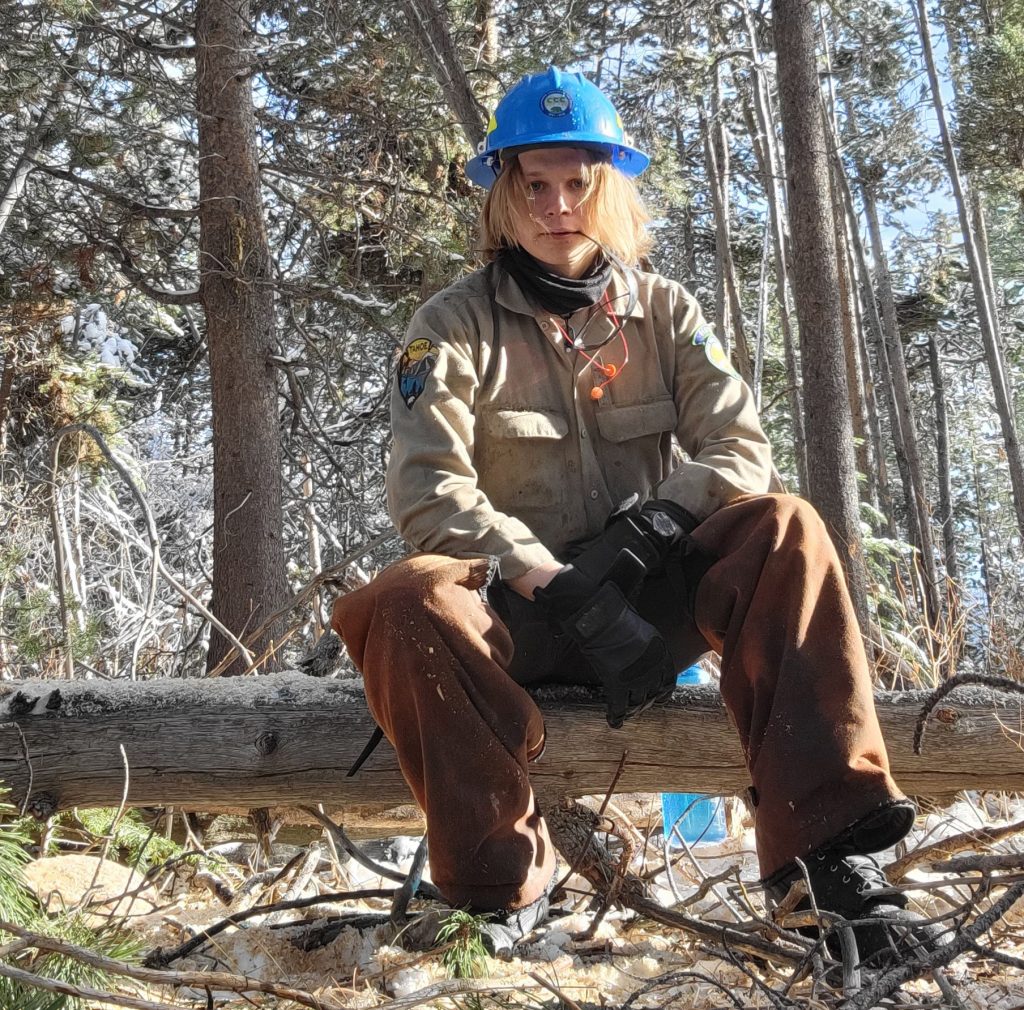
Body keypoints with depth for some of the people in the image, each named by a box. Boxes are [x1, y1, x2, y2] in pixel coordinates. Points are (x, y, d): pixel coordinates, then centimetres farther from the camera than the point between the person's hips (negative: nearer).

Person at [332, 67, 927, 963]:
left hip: (652, 594, 2)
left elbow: (741, 451, -2)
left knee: (783, 529, -25)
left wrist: (647, 533, -23)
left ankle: (825, 844, -29)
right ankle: (502, 882, -20)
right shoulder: (455, 326, -2)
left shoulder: (665, 311, 6)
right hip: (515, 612, -1)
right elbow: (427, 490, -14)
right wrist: (559, 586, -27)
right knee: (401, 605, -34)